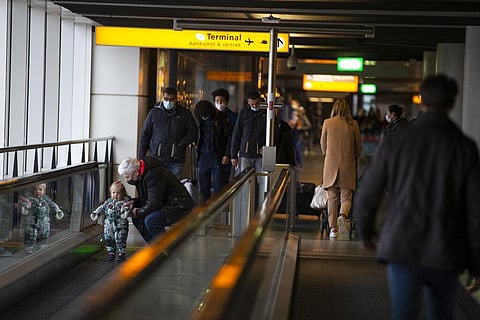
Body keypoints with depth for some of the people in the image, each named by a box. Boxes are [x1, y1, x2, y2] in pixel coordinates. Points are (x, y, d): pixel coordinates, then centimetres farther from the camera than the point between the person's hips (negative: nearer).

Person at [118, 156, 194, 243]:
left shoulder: (154, 174, -25)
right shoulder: (141, 176, 6)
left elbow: (154, 204, -27)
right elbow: (145, 199, 18)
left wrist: (138, 212, -13)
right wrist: (133, 202, -1)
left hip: (181, 207, -10)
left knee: (150, 220, -28)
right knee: (137, 219, 1)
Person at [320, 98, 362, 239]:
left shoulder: (327, 123, -2)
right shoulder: (353, 124, -1)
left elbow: (323, 144, 8)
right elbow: (358, 147, 6)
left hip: (331, 164, 0)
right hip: (348, 165, 0)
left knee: (332, 198, 7)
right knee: (346, 197, 5)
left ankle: (333, 228, 5)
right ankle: (343, 215, -24)